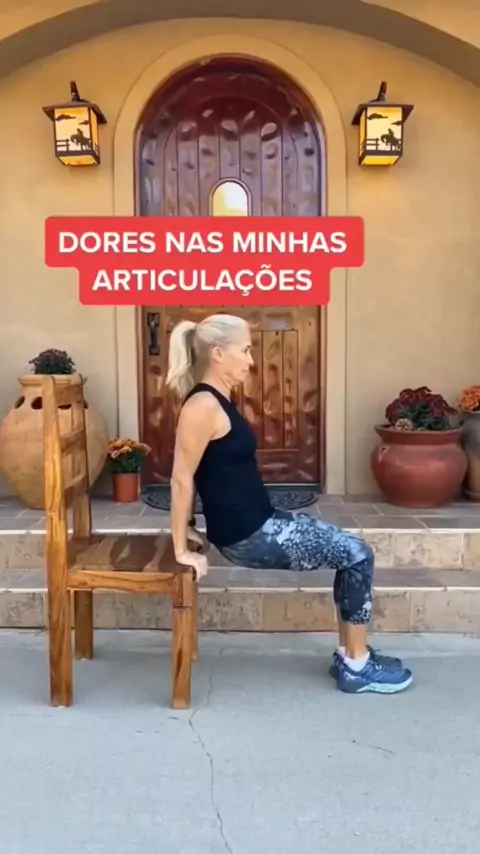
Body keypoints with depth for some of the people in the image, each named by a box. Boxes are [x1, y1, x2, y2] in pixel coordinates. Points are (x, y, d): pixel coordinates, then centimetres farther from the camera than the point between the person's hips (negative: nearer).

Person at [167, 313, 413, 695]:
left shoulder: (217, 400, 10)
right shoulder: (203, 406, -20)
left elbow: (197, 474, 17)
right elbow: (182, 478, -19)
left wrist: (189, 527, 19)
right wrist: (182, 549, -15)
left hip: (259, 521, 10)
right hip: (245, 535, -10)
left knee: (350, 551, 13)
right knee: (357, 555, -3)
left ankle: (349, 654, 24)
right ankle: (357, 666, 12)